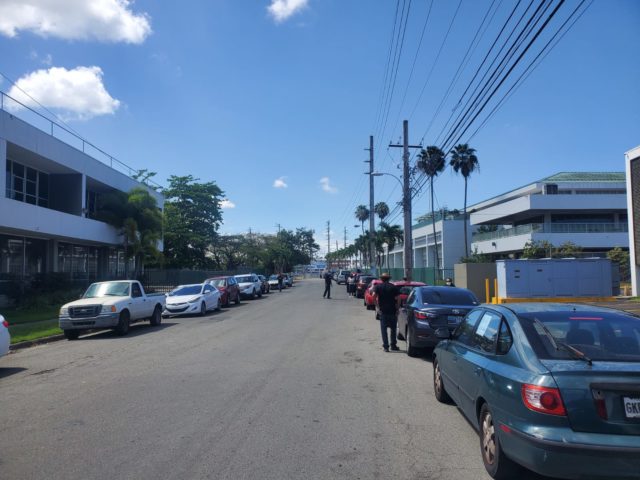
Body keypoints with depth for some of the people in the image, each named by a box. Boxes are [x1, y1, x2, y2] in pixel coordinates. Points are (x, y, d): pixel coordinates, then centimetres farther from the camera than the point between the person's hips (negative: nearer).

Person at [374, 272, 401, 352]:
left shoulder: (378, 287, 0)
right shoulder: (394, 287, 1)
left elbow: (375, 297, -13)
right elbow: (398, 299, -8)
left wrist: (378, 307, -6)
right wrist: (397, 309, -2)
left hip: (383, 311, -1)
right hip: (392, 311, 1)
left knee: (383, 329, 6)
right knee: (393, 329, 13)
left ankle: (386, 346, 2)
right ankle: (393, 345, 17)